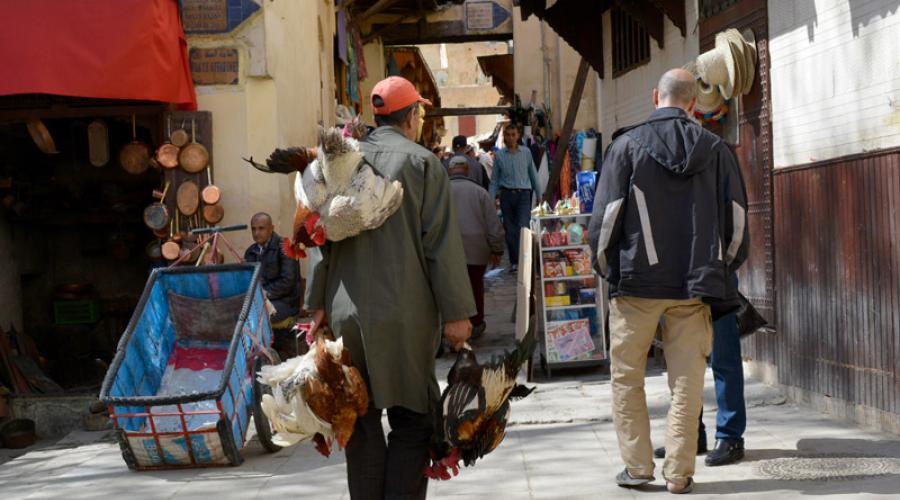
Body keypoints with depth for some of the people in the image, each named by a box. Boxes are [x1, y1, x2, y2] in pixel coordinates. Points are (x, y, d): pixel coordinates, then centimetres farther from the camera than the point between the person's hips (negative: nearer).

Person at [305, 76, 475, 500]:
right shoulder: (421, 163, -4)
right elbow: (441, 243, -6)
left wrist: (318, 303, 14)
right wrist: (456, 313, -4)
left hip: (347, 311, 4)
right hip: (405, 313, -4)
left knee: (360, 420, 11)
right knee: (411, 419, 3)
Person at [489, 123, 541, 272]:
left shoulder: (526, 153, 5)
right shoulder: (499, 155, 6)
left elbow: (533, 175, 11)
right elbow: (494, 180, 8)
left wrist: (539, 196, 10)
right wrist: (491, 200, 2)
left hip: (523, 194, -1)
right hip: (507, 195, 1)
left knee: (523, 227, -15)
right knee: (510, 230, 5)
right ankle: (514, 261, 14)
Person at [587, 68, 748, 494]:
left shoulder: (628, 145, -4)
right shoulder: (716, 150, 4)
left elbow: (605, 218, -6)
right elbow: (737, 221, 6)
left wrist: (606, 268, 9)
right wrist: (720, 271, 19)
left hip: (637, 282, -2)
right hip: (694, 286, 2)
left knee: (627, 378, 11)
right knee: (687, 382, 7)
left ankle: (637, 466, 11)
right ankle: (678, 473, 8)